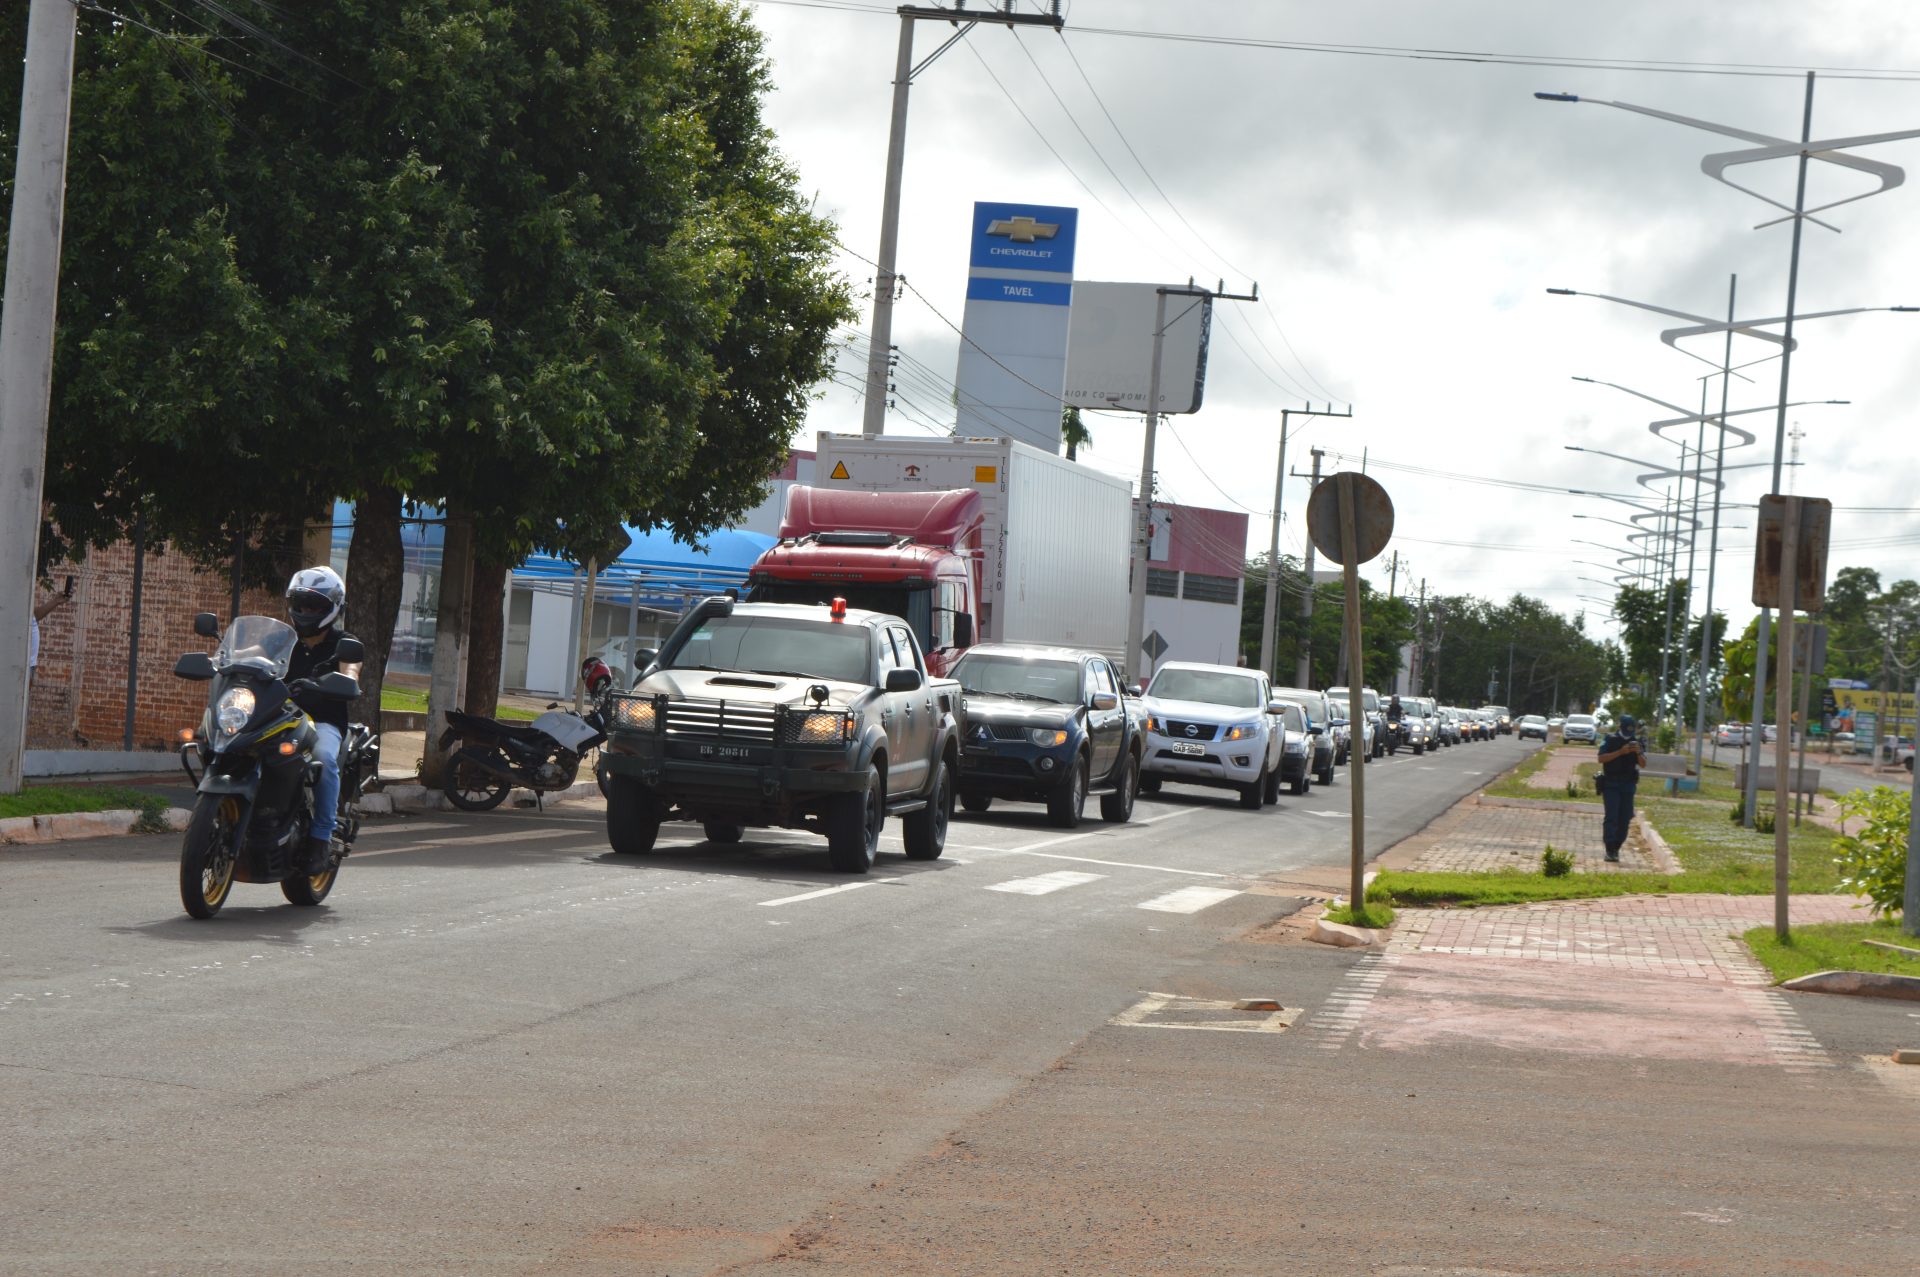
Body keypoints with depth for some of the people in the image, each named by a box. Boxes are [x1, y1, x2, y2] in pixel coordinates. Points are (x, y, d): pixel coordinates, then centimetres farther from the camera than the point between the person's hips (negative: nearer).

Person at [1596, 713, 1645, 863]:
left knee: (1625, 818, 3)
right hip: (1611, 783, -4)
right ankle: (1610, 850, -15)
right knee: (1611, 816, -12)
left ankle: (1616, 848, 13)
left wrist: (1639, 752, -17)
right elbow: (1601, 758, -13)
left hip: (1628, 784, 4)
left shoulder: (1636, 742, 8)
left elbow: (1643, 763, 3)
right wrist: (1620, 752, -21)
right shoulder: (1610, 740, -2)